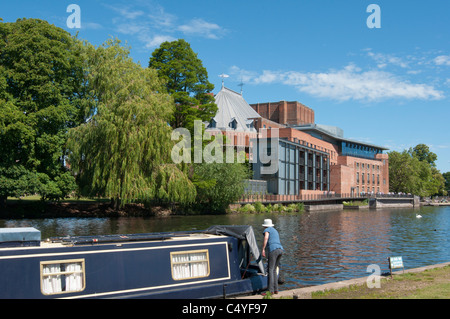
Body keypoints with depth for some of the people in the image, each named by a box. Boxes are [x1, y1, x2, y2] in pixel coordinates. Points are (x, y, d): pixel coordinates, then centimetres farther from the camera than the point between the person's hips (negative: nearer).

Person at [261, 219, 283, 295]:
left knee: (270, 270, -9)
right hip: (281, 250, 8)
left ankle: (271, 290, -15)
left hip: (273, 250, -8)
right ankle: (276, 289, 11)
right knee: (274, 270, 14)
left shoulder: (267, 230, 9)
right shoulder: (275, 231, 33)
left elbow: (266, 238, -13)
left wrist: (263, 249, -15)